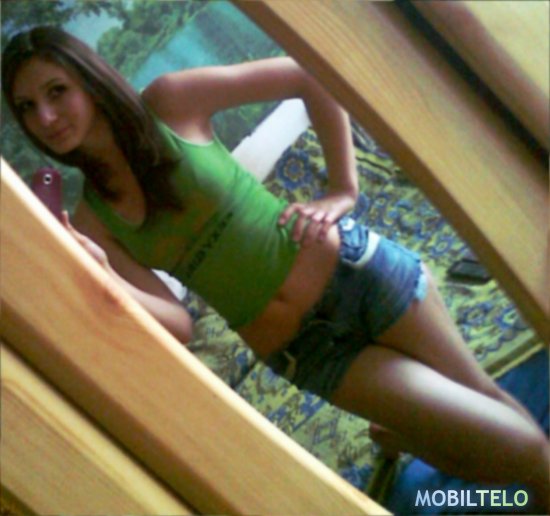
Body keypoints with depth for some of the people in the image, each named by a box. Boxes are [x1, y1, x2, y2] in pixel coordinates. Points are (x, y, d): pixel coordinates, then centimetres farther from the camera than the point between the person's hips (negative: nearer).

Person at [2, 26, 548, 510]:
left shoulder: (169, 103, -9)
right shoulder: (88, 219, -4)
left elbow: (315, 76, -5)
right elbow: (177, 324, -10)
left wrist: (342, 189, -9)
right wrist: (99, 277, -27)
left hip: (351, 267, 0)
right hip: (300, 346, 0)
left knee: (486, 399, 15)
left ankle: (403, 433, 41)